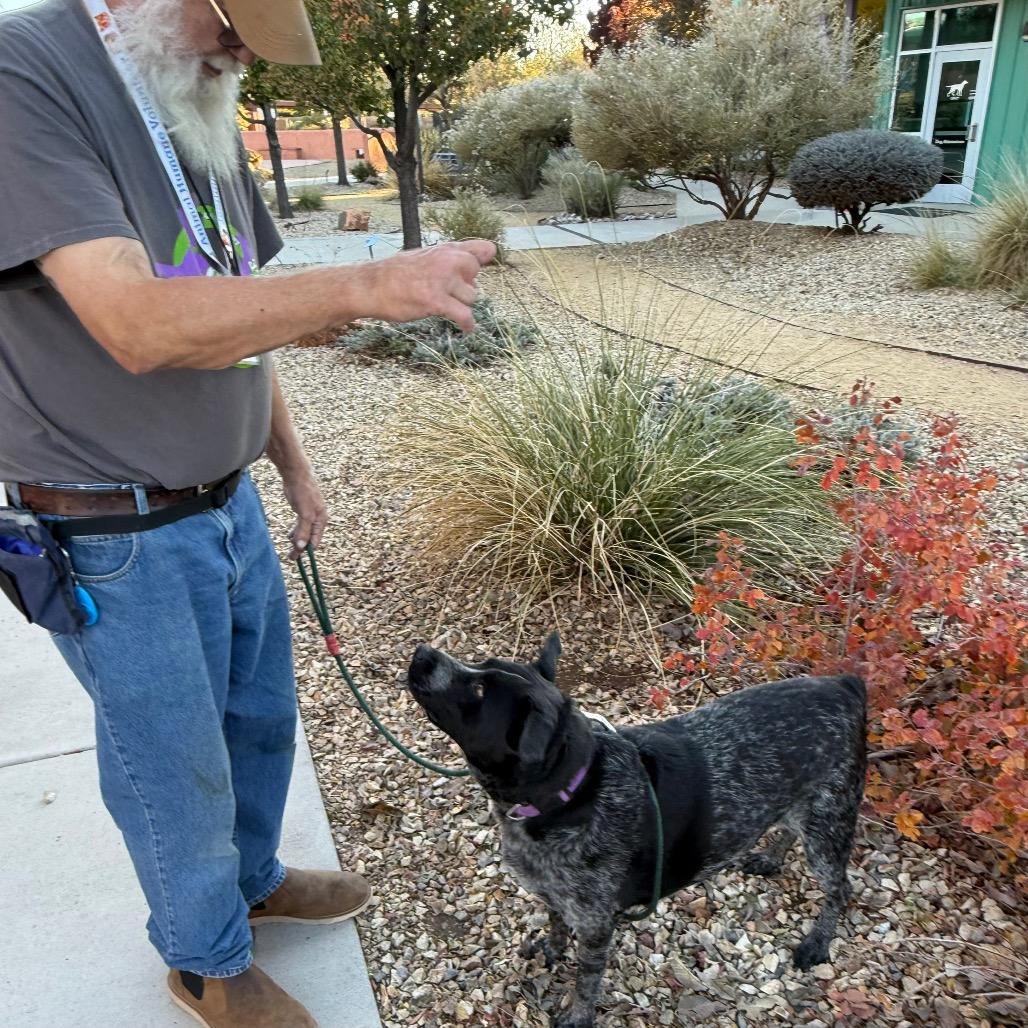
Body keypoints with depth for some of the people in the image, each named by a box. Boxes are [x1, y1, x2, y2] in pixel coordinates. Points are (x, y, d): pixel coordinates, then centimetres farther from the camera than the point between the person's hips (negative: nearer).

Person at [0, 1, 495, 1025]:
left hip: (230, 503, 8)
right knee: (181, 773, 12)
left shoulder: (201, 111, 7)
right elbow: (138, 325, -30)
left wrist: (293, 463, 15)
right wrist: (370, 287, -34)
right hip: (121, 542, -7)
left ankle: (253, 879, 50)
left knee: (261, 718, 22)